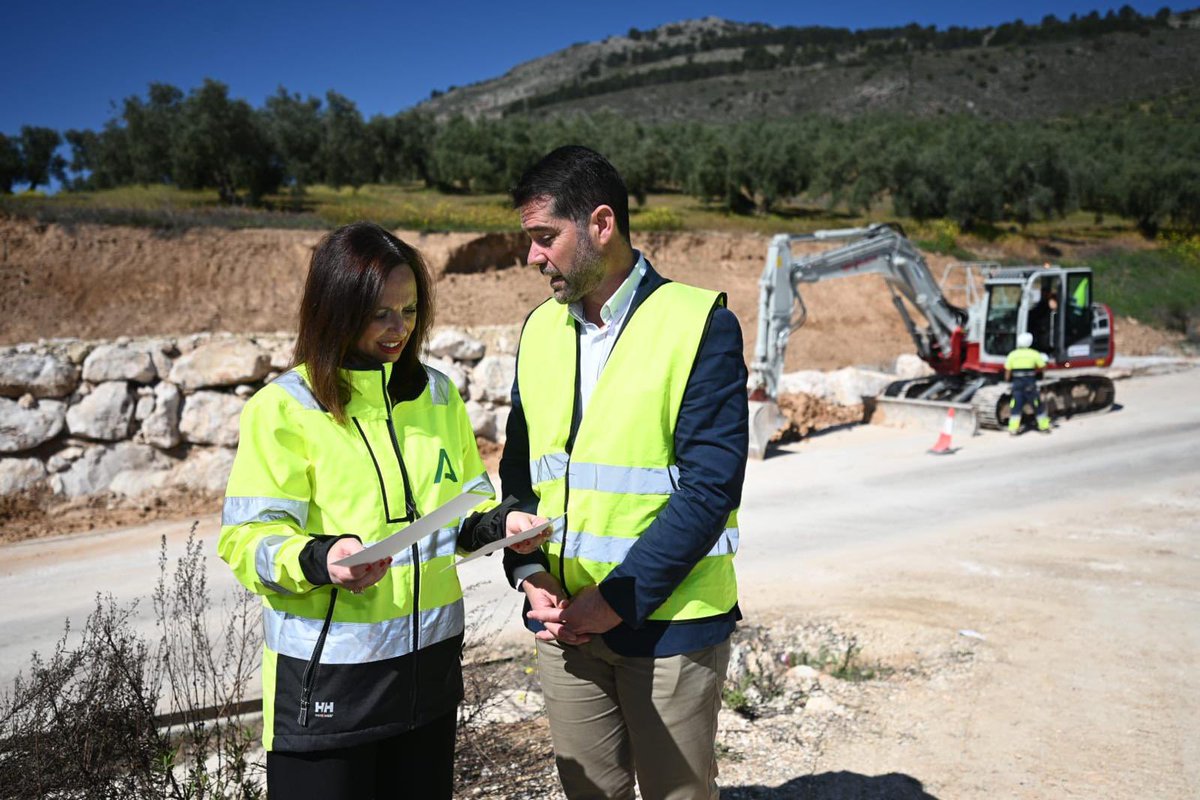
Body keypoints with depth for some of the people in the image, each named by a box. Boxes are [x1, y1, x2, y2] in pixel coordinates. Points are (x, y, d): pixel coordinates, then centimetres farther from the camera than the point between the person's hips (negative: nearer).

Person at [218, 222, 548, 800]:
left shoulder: (437, 394, 6)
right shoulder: (283, 409, -10)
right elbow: (248, 539, -12)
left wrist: (500, 523, -9)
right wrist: (320, 560, -30)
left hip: (430, 663, 5)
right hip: (325, 676, -4)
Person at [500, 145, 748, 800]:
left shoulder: (700, 325, -13)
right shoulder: (541, 327, 6)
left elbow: (709, 486, -17)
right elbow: (520, 468, 9)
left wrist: (616, 600, -17)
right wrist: (530, 575, -5)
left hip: (669, 622, -5)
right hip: (564, 620, 5)